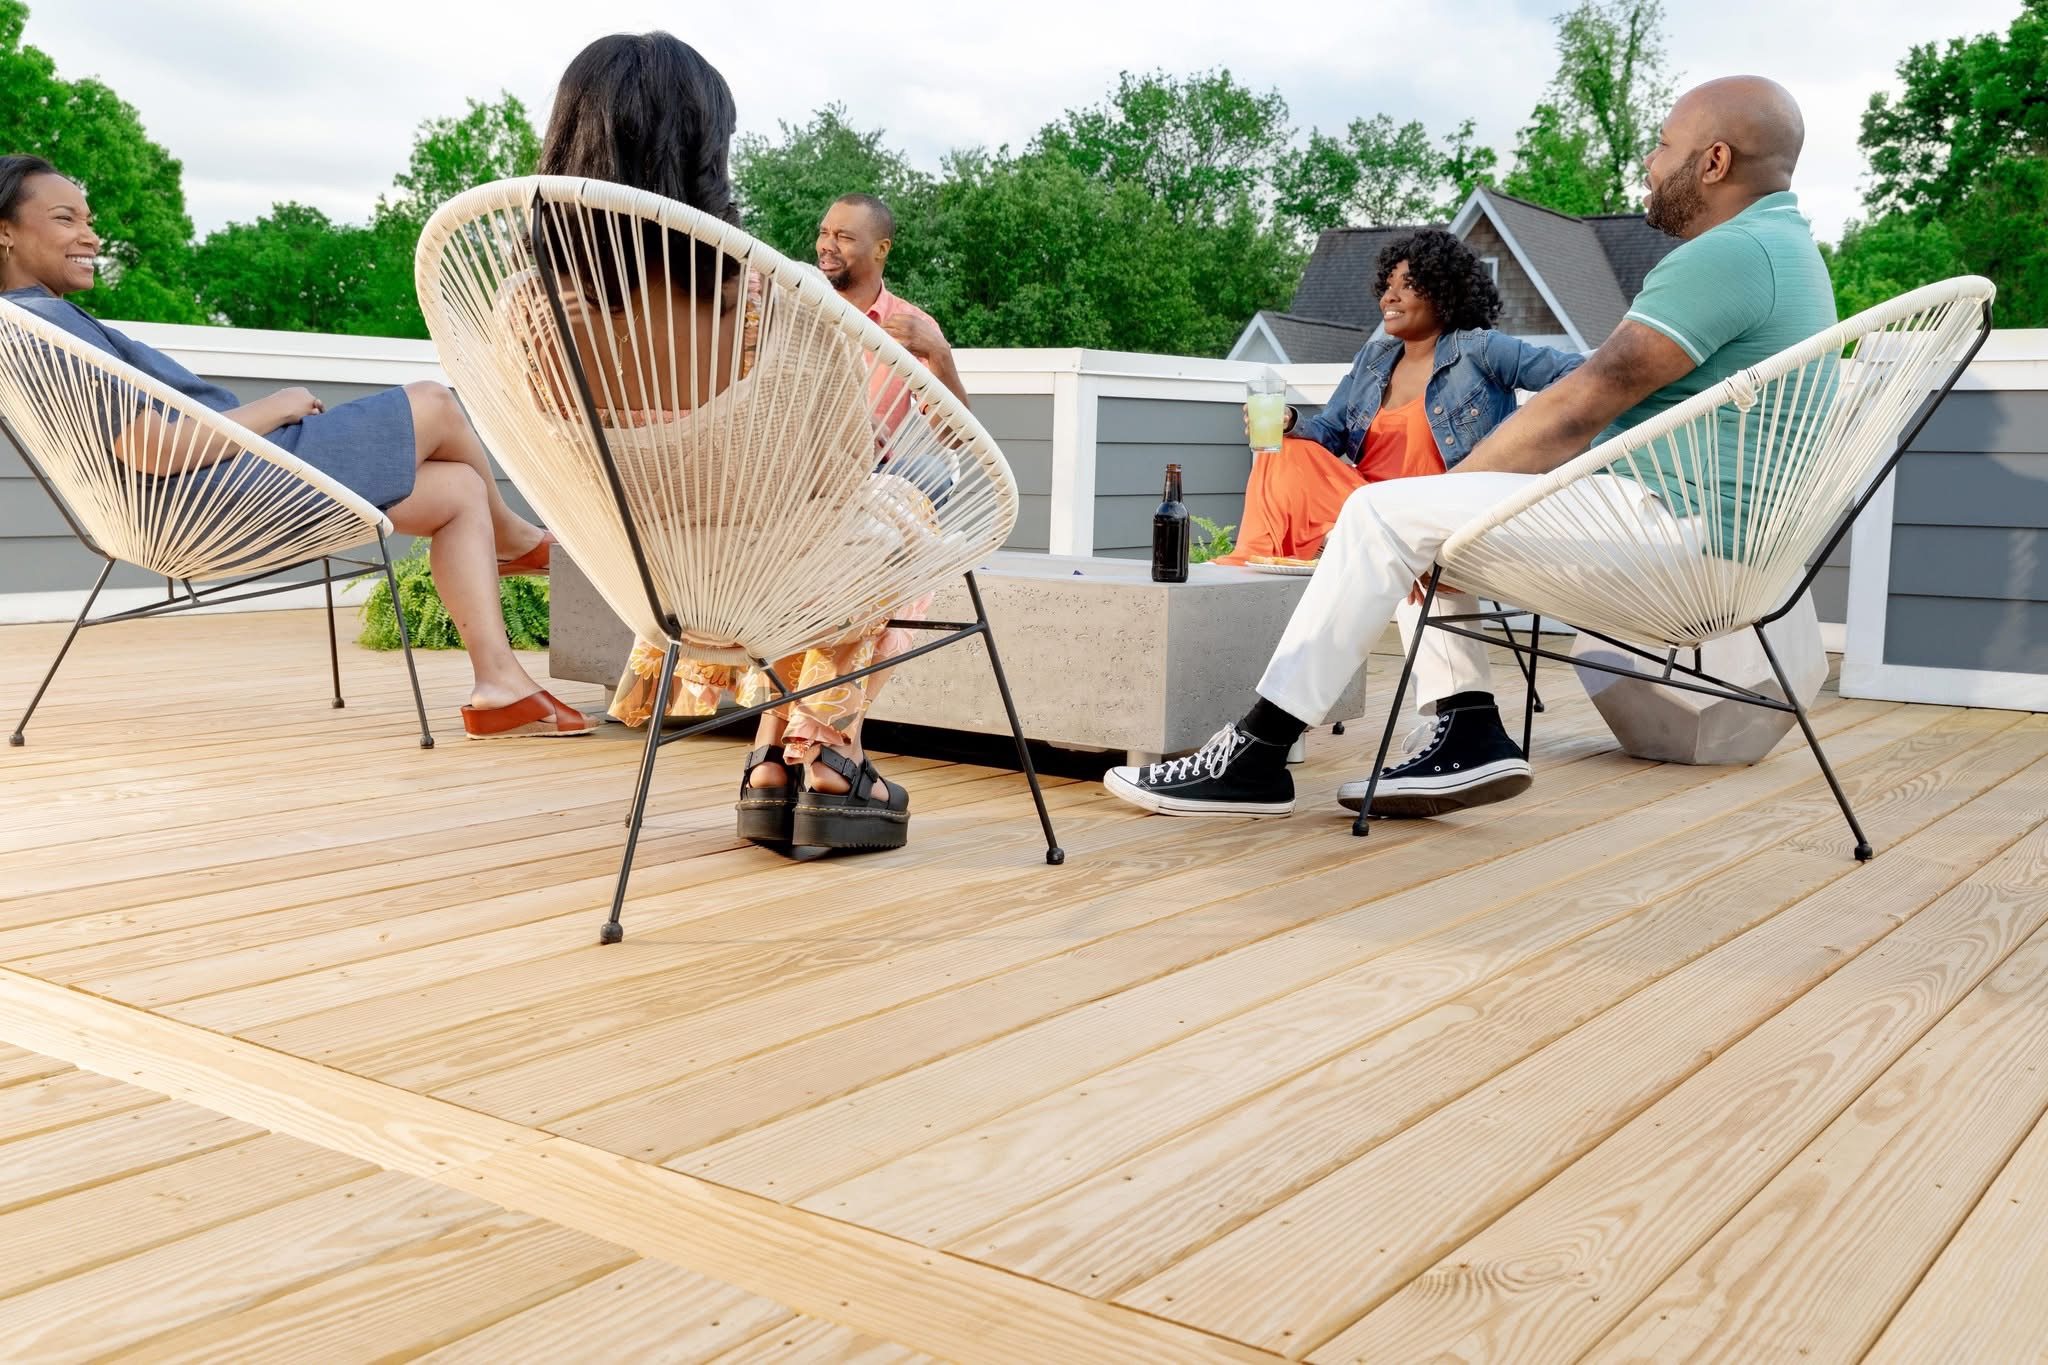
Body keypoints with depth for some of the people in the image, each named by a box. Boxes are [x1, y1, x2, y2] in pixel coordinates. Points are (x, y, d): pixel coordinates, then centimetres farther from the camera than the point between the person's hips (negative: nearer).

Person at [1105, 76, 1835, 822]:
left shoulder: (1731, 254, -15)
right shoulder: (1782, 247, 21)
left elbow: (1579, 409, -18)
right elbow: (1605, 404, 19)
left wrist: (1451, 486, -6)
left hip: (1666, 515, -11)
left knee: (1384, 513, -14)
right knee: (1415, 514, 13)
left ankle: (1254, 758, -12)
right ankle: (1469, 734, 2)